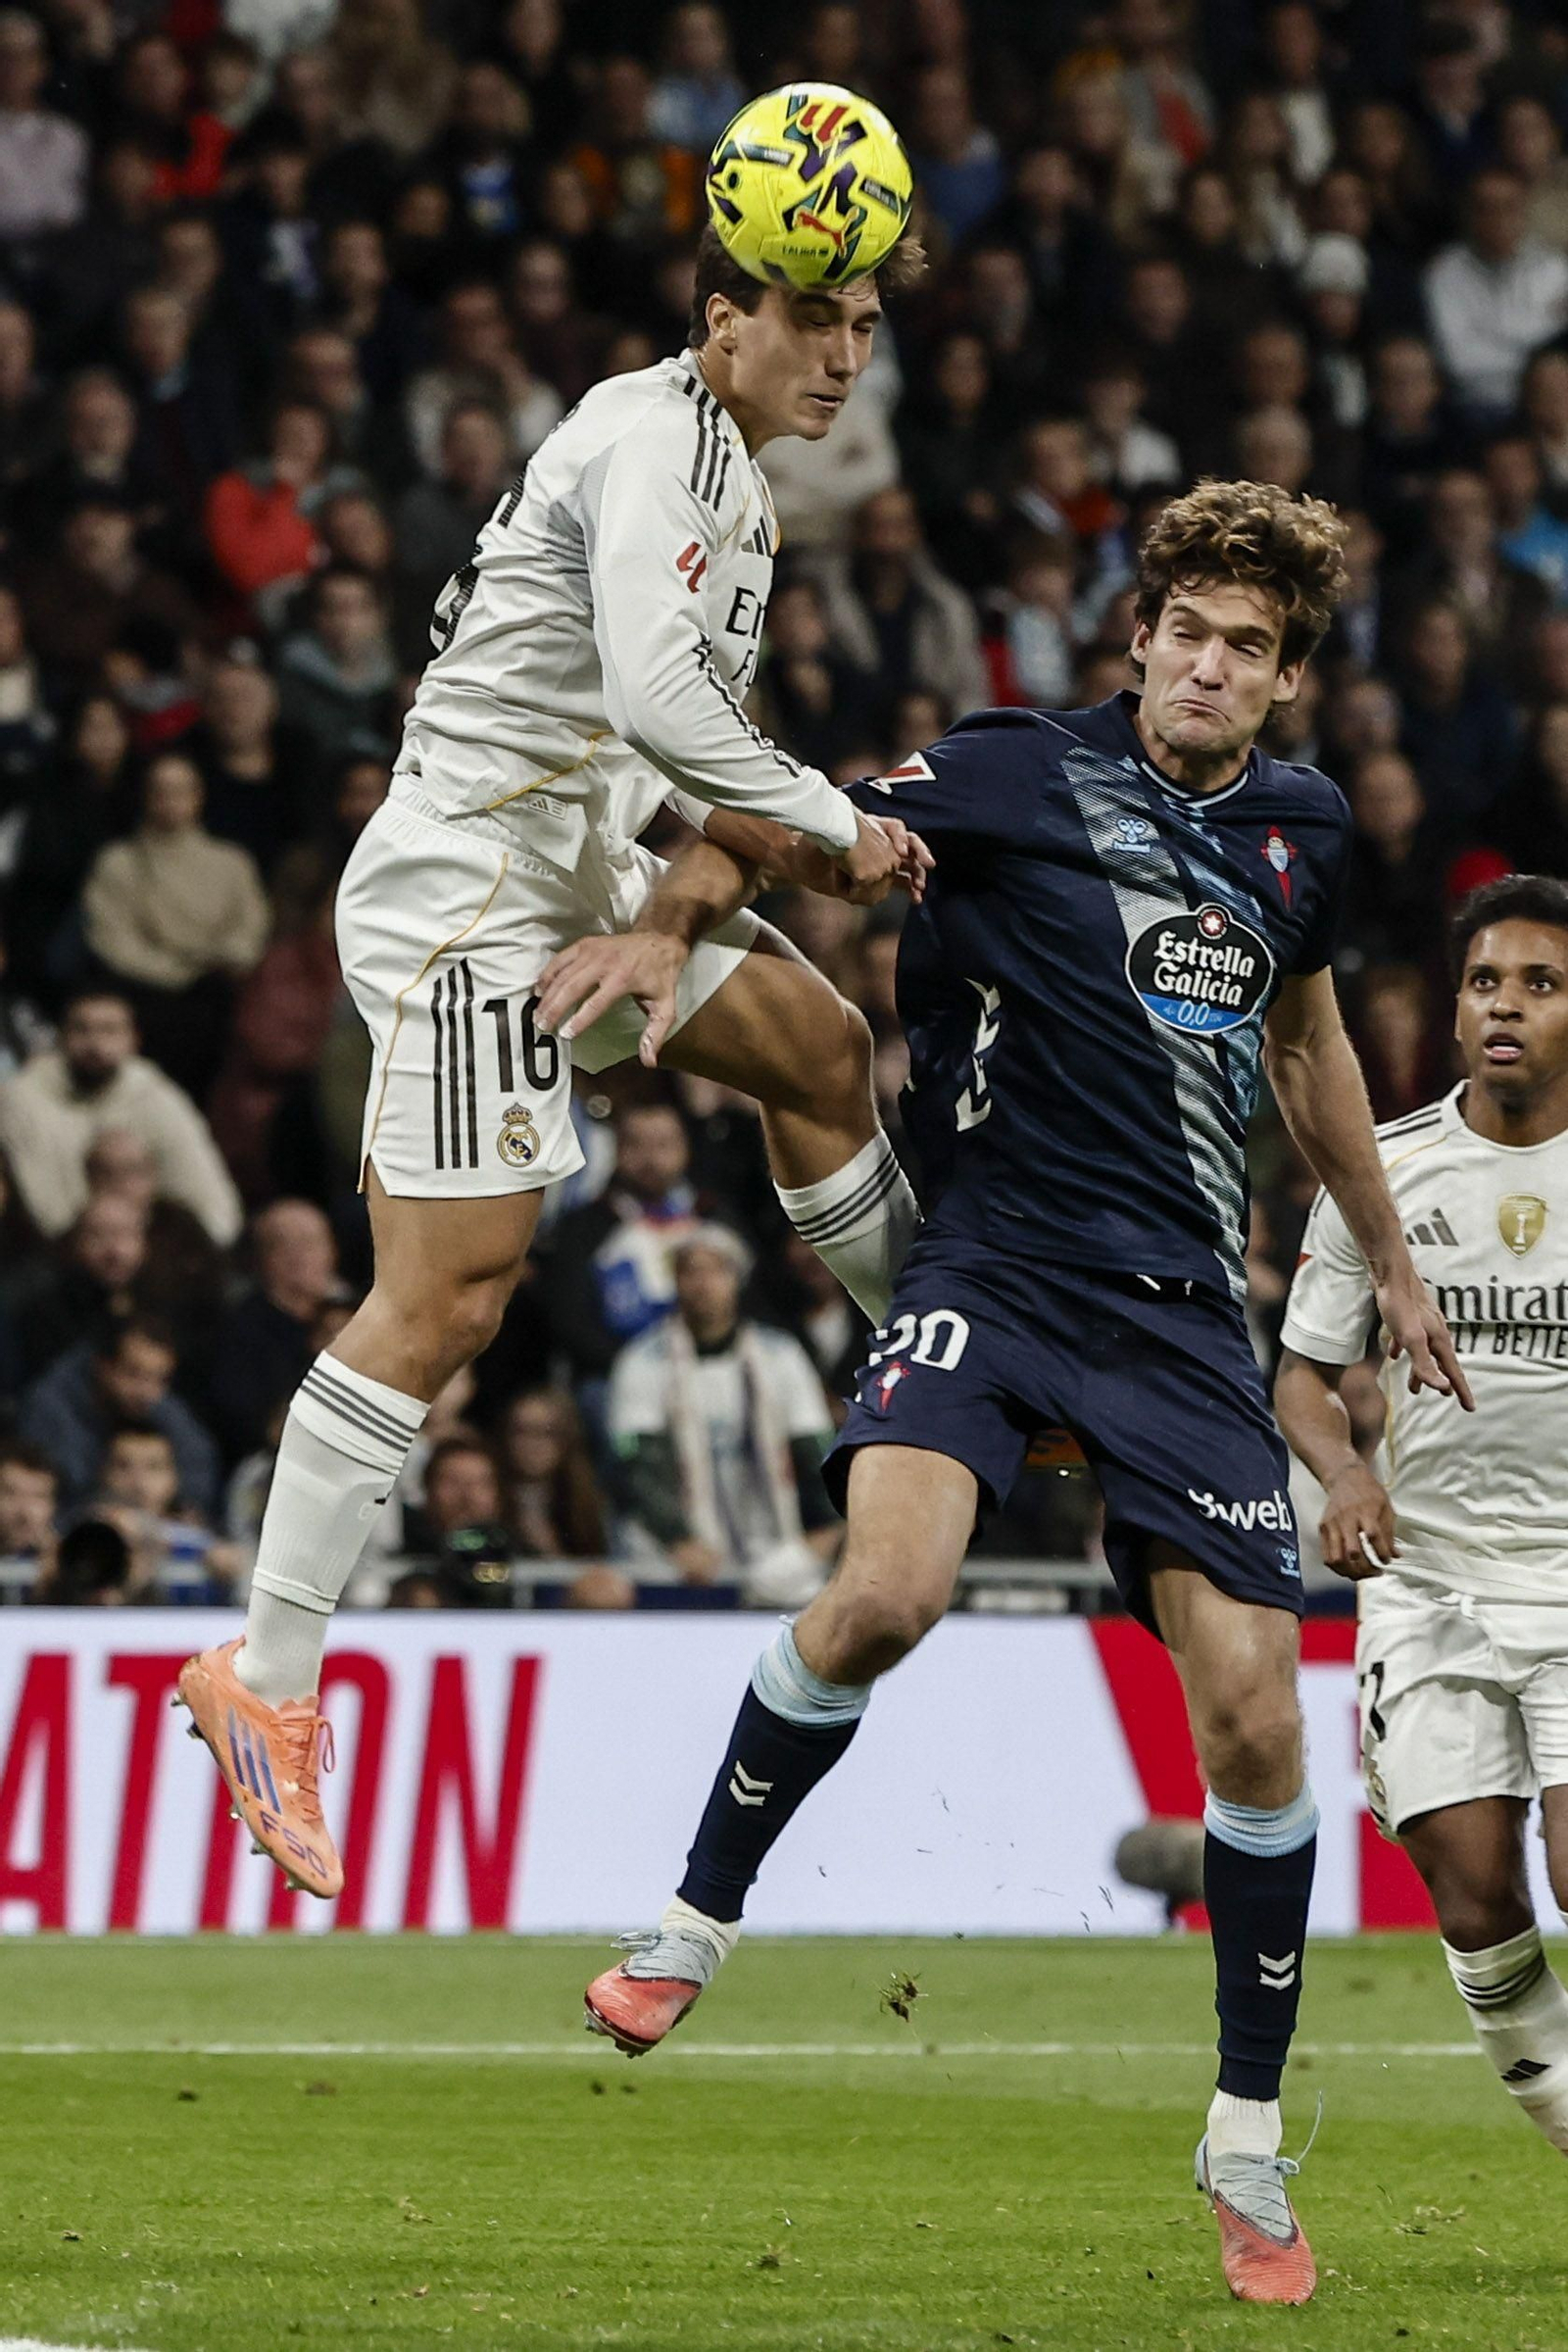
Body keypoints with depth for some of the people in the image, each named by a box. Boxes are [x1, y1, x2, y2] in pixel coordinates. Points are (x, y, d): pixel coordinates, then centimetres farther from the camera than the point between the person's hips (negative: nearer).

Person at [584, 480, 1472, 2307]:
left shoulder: (1301, 831, 11)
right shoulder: (1023, 774, -4)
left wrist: (1388, 1257, 35)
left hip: (1182, 1313, 4)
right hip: (994, 1263, -4)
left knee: (1255, 1725, -5)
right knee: (882, 1594, -29)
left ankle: (1249, 2147, 11)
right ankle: (693, 1928, -5)